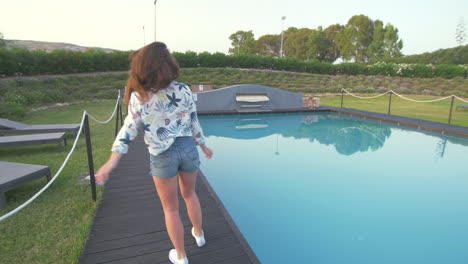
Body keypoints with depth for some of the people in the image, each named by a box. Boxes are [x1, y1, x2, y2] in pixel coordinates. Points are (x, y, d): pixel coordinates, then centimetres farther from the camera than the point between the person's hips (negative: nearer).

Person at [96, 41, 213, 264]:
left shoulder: (138, 97, -11)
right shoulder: (183, 91, -7)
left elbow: (129, 129, -15)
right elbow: (194, 122, -1)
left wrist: (112, 161, -12)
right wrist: (203, 146, 12)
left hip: (162, 156, -2)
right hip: (188, 148, 3)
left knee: (170, 207, 16)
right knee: (189, 193, 29)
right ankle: (199, 234, 49)